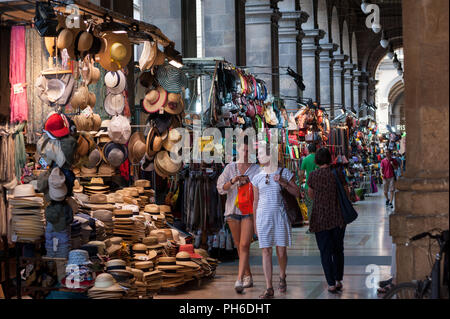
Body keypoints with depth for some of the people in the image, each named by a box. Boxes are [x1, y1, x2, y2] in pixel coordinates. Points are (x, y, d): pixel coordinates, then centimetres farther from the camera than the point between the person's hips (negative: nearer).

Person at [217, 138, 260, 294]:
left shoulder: (257, 169, 2)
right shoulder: (230, 168, 8)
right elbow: (221, 188, 1)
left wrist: (248, 181, -19)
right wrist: (232, 181, -16)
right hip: (233, 210, 3)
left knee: (244, 245, -13)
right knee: (239, 246, 11)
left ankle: (239, 280, -17)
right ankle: (248, 277, 25)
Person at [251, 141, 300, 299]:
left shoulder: (284, 173, 1)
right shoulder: (257, 178, 8)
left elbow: (297, 193, 3)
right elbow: (256, 201, 13)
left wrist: (283, 183, -12)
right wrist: (255, 223, 13)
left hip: (280, 216, -1)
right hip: (263, 216, 2)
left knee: (281, 251, 1)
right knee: (266, 251, -3)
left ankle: (282, 277, 31)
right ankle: (269, 288, -2)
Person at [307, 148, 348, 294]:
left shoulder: (313, 175, -4)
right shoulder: (338, 173, -6)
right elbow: (346, 193, 1)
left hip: (320, 217, -1)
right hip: (338, 217, 1)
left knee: (325, 251, 5)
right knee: (338, 249, 16)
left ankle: (331, 284, 1)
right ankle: (338, 281, 20)